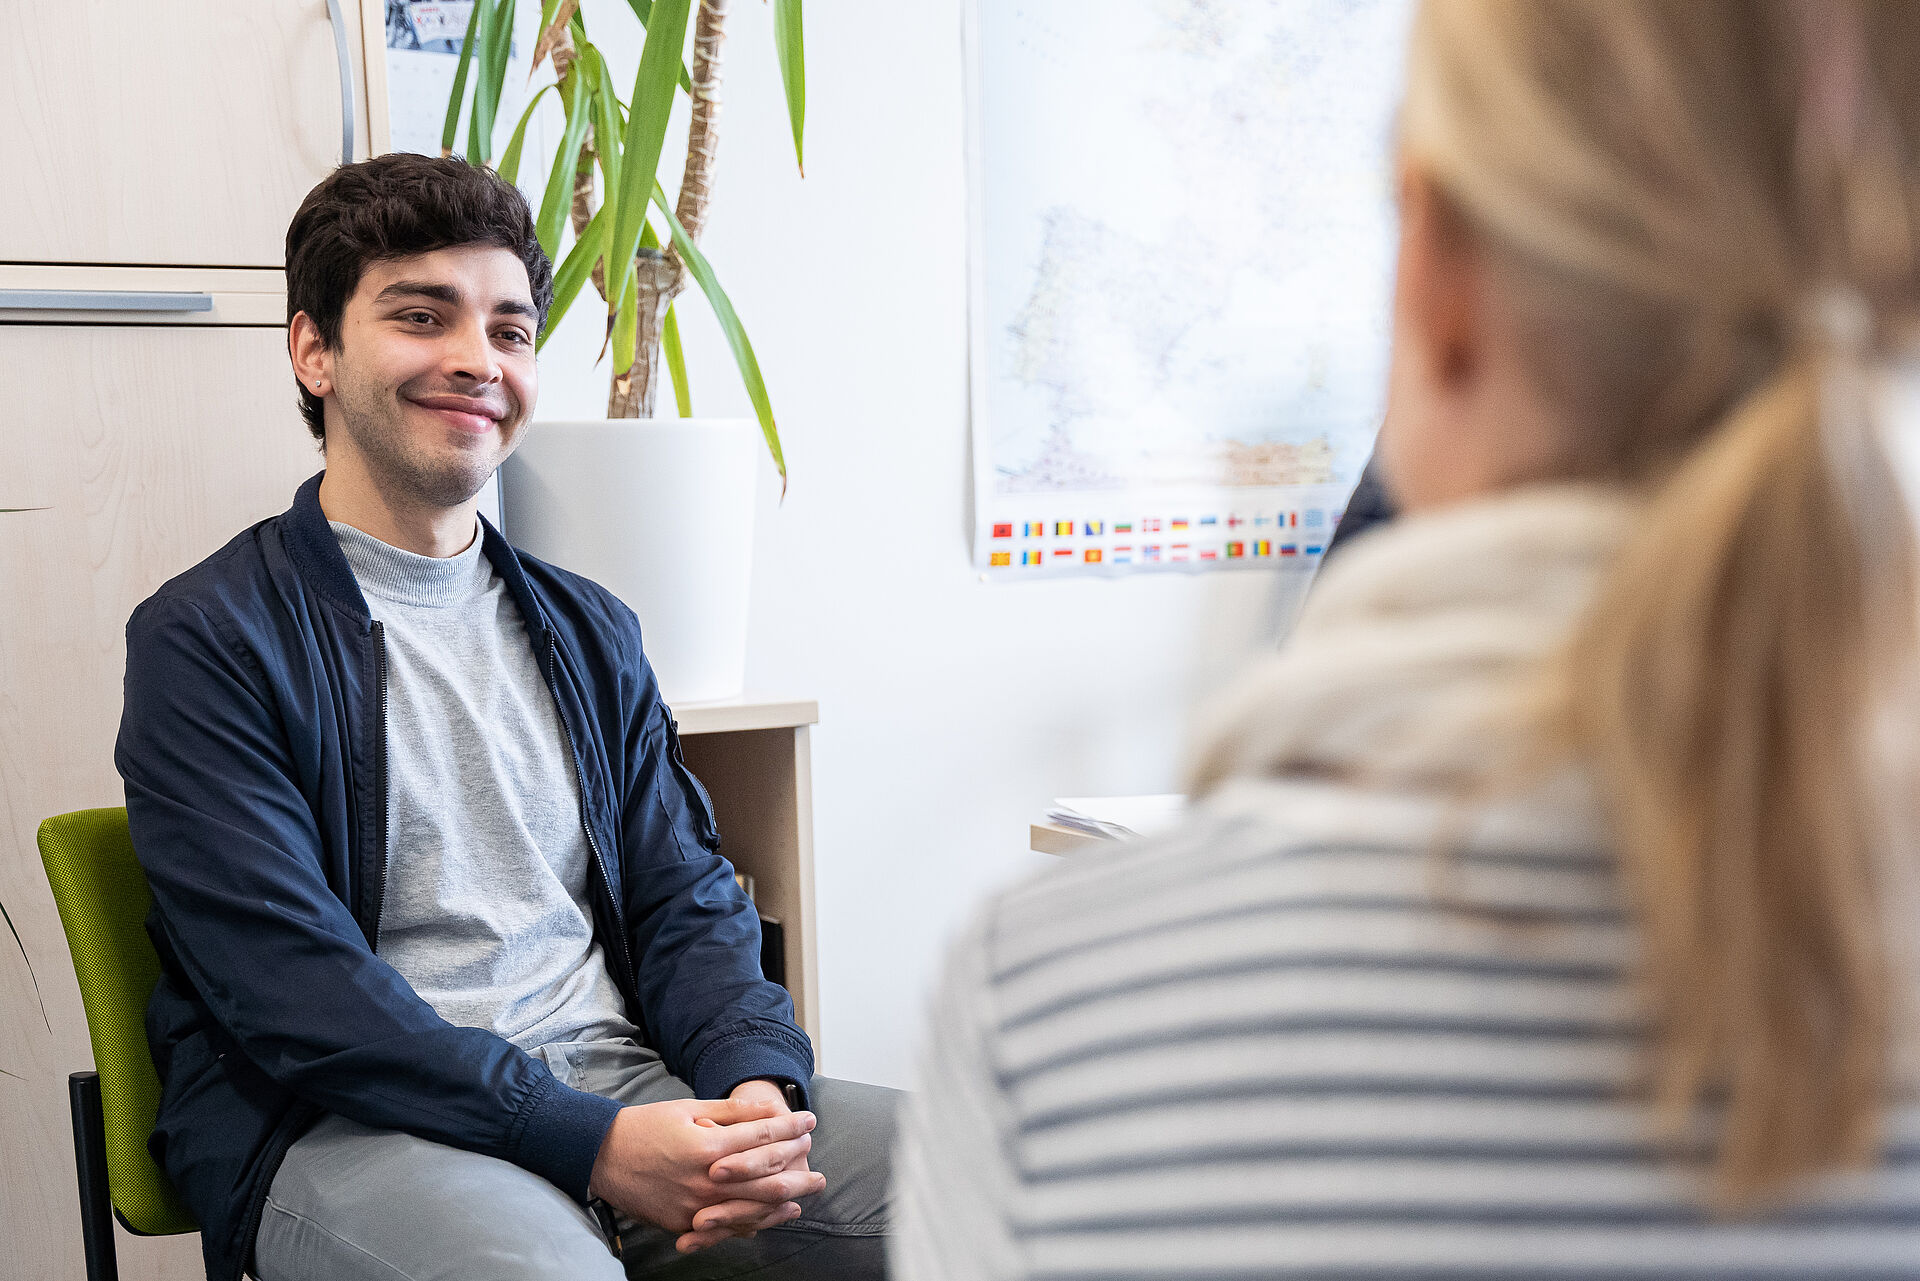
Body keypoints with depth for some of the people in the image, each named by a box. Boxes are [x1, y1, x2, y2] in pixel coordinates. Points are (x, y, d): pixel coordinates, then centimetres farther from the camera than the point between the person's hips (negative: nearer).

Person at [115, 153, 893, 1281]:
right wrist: (594, 1142, -21)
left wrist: (756, 1082, -10)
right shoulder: (207, 639, -1)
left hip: (627, 1084, 6)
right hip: (351, 1130, -5)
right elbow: (291, 985, -12)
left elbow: (685, 902, 12)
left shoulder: (588, 630, 18)